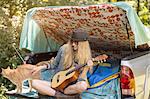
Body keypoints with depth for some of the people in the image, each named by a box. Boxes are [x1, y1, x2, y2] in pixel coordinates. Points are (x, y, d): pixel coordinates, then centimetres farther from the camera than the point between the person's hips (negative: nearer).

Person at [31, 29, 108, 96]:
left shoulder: (86, 57, -8)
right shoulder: (64, 49, -3)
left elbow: (79, 80, -14)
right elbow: (54, 65, 12)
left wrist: (86, 68, -29)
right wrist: (42, 67, 1)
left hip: (71, 86, -3)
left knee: (83, 86, -37)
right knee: (34, 83, -18)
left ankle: (62, 92, -15)